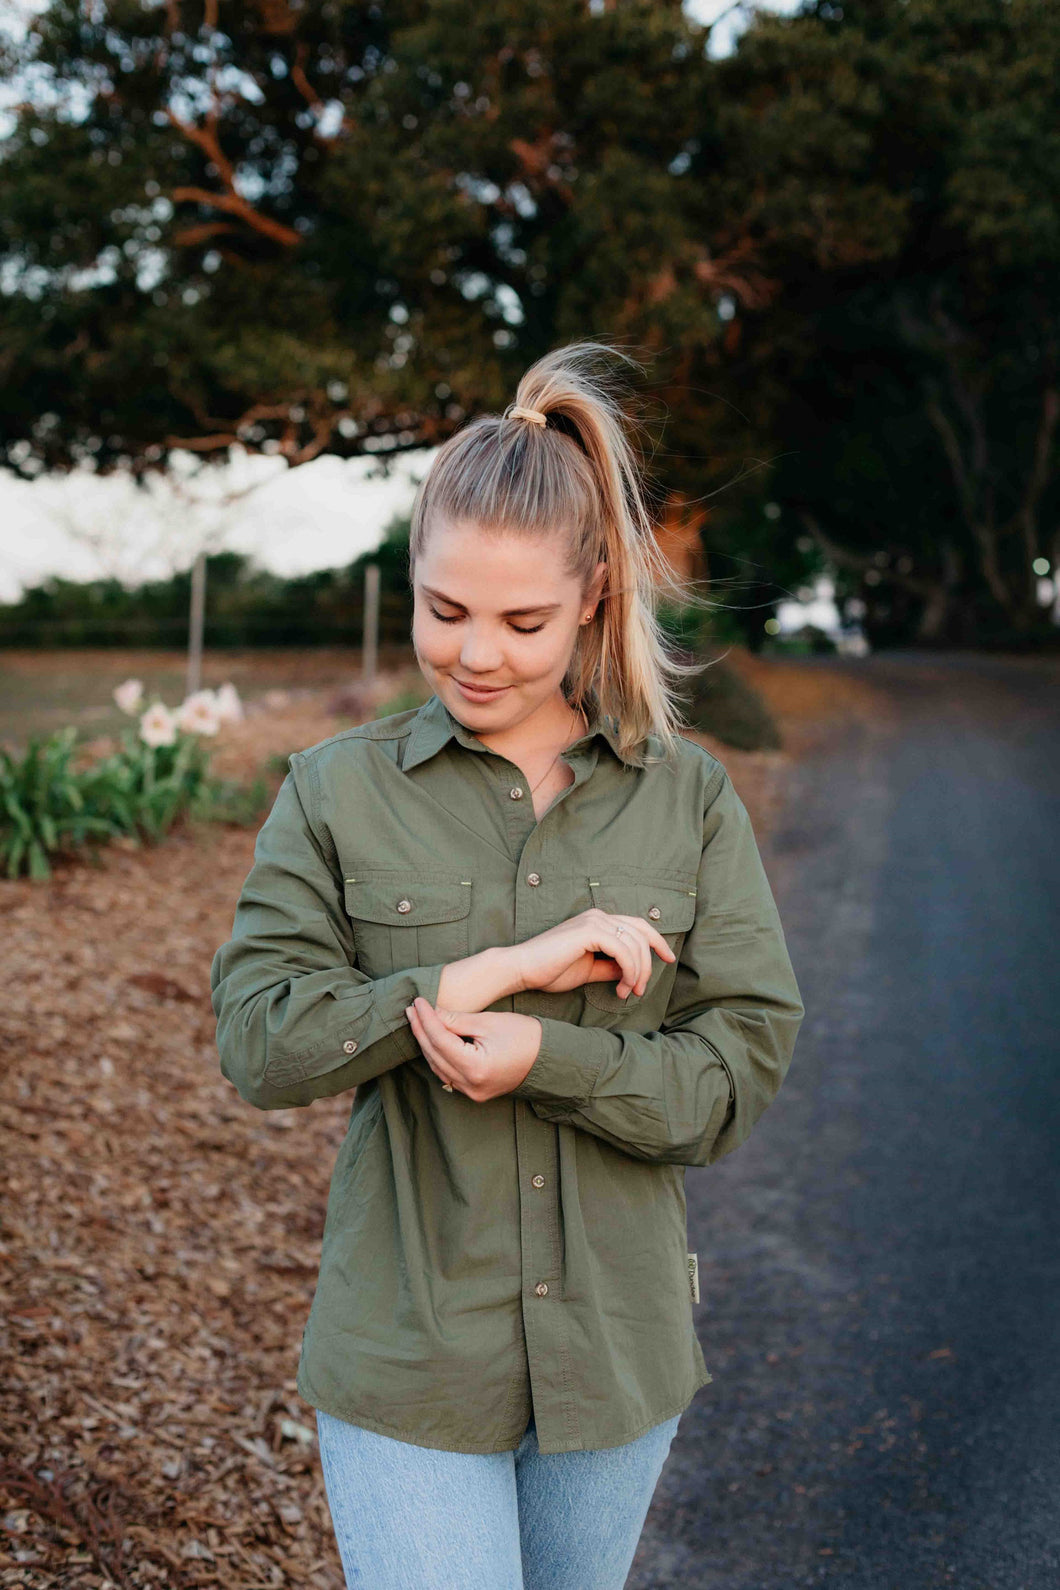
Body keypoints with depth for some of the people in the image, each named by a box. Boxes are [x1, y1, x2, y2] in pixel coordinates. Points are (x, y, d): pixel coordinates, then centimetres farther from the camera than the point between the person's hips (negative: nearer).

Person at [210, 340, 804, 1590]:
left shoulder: (689, 797, -2)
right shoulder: (339, 791, -5)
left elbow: (744, 1067, -6)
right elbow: (259, 1041, -13)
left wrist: (540, 1054, -22)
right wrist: (506, 966, -22)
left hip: (617, 1348, 3)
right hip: (407, 1357, -2)